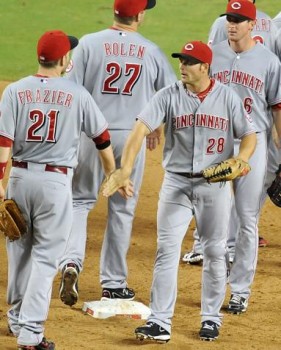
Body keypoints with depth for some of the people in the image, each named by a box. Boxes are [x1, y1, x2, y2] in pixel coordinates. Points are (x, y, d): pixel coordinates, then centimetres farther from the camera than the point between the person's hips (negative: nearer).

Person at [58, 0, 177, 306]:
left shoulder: (89, 43, -6)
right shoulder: (151, 51, -1)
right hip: (132, 136, 1)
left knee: (80, 200, 11)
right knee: (122, 209, 10)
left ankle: (71, 261, -12)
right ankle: (113, 284, 16)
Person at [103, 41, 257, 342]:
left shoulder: (227, 97, -3)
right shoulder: (168, 96, -5)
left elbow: (249, 136, 3)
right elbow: (141, 128, -16)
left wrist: (240, 161, -20)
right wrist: (125, 168, -31)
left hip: (215, 184, 0)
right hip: (176, 183, 0)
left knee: (214, 253, 9)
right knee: (167, 251, -5)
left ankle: (211, 318, 23)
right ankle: (160, 323, -5)